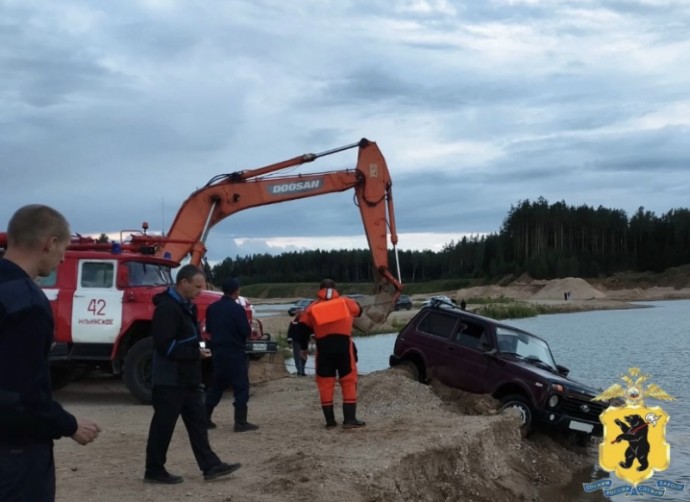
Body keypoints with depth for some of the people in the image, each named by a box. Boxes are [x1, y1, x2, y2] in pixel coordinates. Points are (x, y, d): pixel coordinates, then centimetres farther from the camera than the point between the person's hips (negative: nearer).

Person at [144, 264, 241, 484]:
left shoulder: (186, 306, 14)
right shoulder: (167, 308, -18)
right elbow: (165, 346, -24)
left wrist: (199, 349, 8)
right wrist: (196, 353, -18)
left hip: (187, 378, 10)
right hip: (170, 379, -10)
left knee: (198, 422, 10)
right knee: (163, 425, 0)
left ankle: (210, 466, 15)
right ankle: (154, 471, 12)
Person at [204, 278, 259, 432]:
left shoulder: (212, 308, 6)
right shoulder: (237, 308, -15)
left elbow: (208, 329, 16)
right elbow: (246, 331, -15)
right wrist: (248, 329, 6)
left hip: (218, 352, 7)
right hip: (235, 353, -7)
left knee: (216, 385, 17)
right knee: (241, 387, -2)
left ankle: (205, 418, 18)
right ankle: (240, 422, -4)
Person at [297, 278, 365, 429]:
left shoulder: (312, 308, 8)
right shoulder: (345, 302, 8)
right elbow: (358, 310, 27)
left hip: (323, 348, 1)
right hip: (343, 346, -1)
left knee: (325, 383, 9)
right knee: (348, 381, 5)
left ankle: (330, 420, 10)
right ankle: (349, 419, -1)